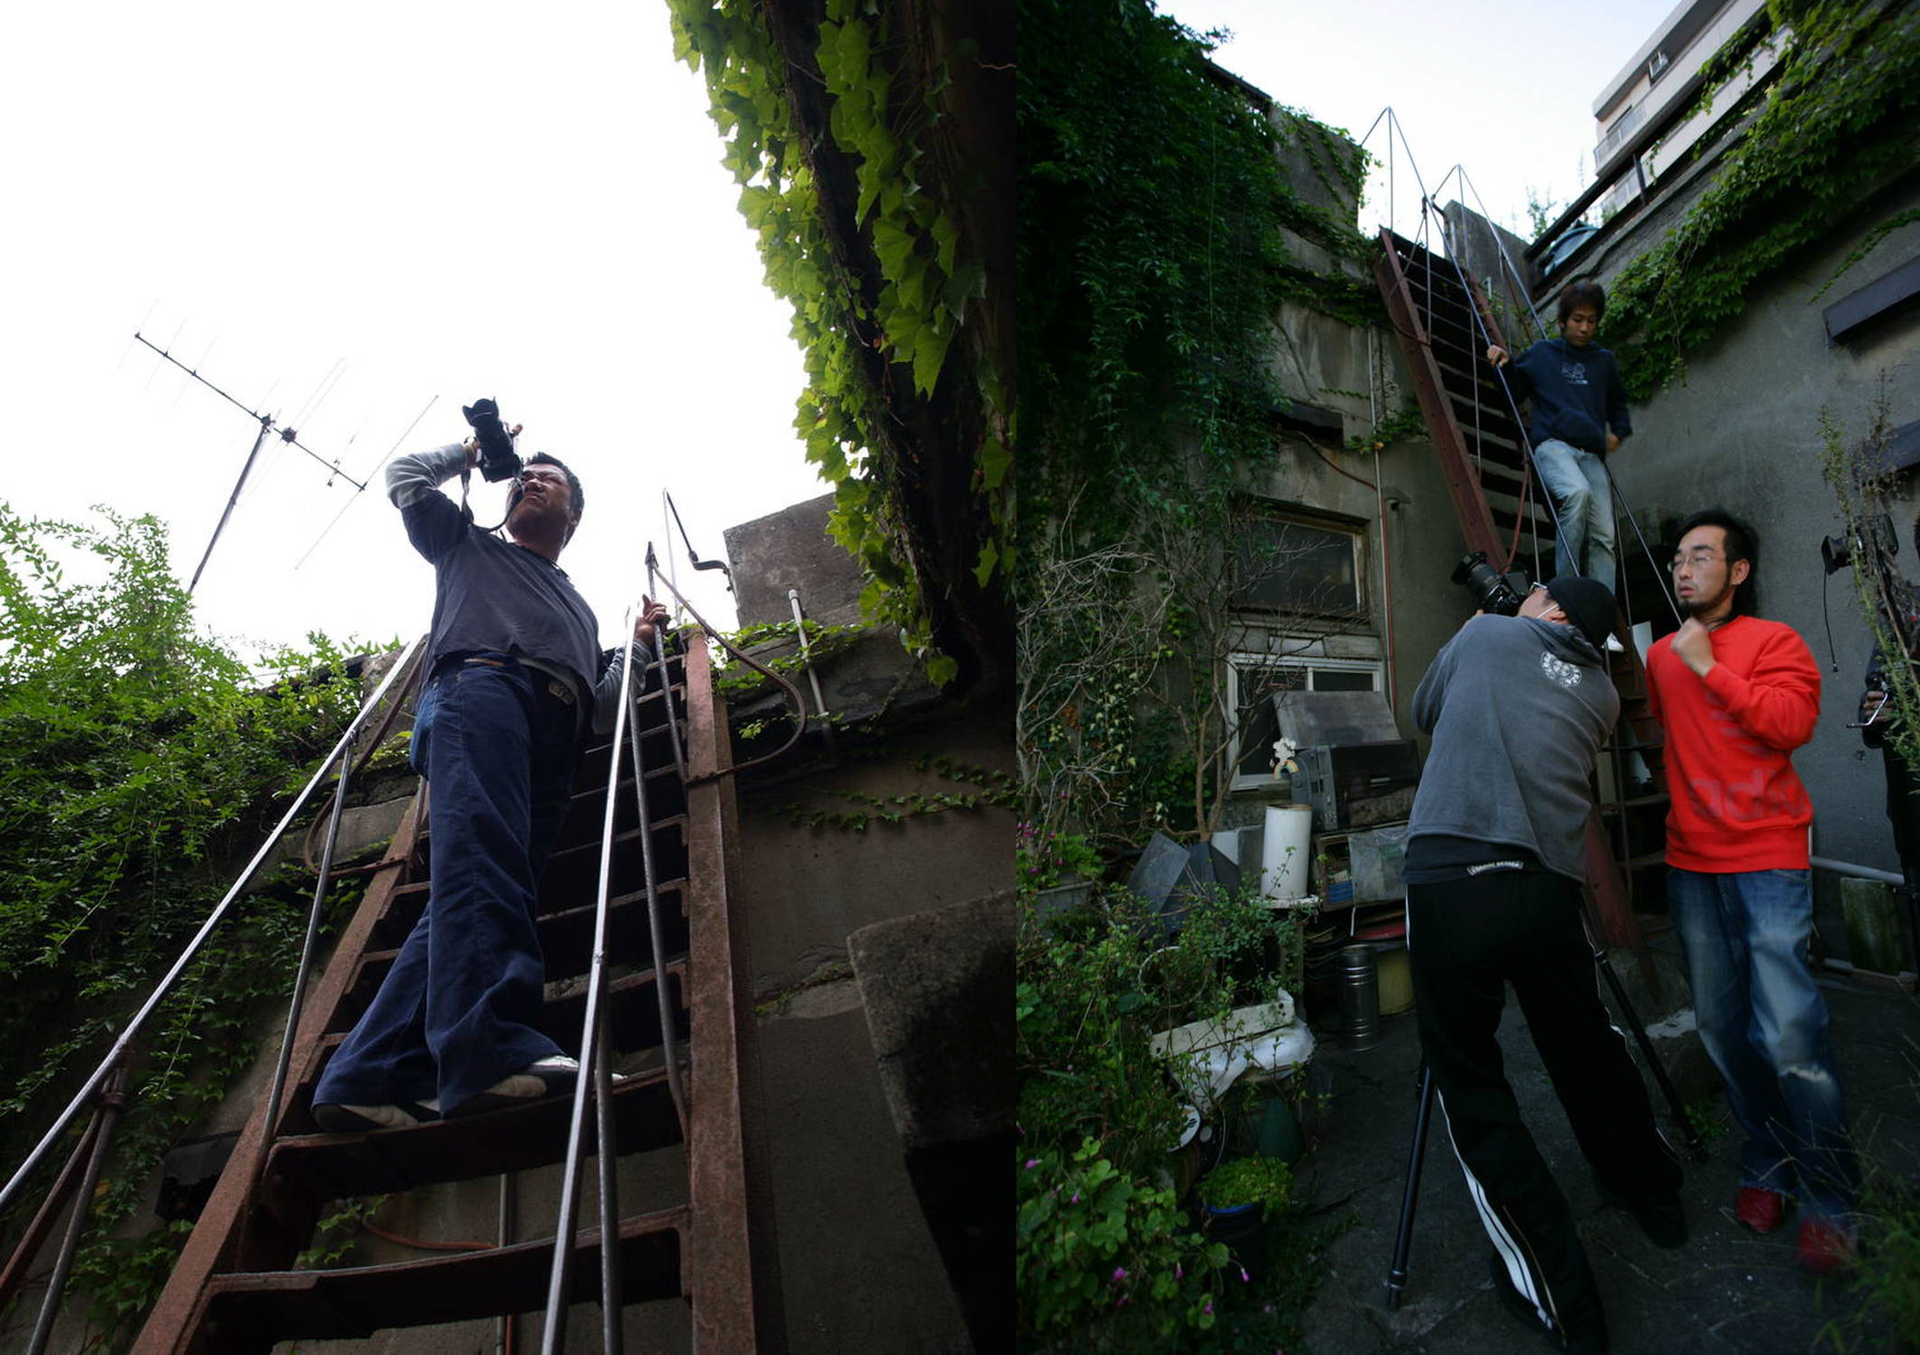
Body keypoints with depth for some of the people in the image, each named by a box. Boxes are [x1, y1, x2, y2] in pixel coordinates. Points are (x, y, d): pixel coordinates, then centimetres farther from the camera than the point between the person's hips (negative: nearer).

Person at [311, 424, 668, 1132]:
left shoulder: (582, 611, 40)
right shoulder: (471, 548, 35)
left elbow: (600, 711, 29)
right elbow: (405, 476, 33)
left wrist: (638, 645, 18)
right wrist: (473, 451, 44)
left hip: (551, 749, 5)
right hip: (482, 685, -4)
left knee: (471, 893, -12)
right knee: (481, 856, -30)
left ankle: (367, 1077, -18)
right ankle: (492, 1047, -47)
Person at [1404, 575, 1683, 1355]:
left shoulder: (1482, 635, 10)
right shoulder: (1600, 692, 19)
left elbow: (1424, 714, 25)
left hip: (1448, 876, -5)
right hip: (1550, 886, 5)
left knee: (1469, 1080, 5)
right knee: (1584, 1048, 26)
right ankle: (1653, 1197, 48)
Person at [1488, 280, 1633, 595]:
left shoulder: (1604, 361, 24)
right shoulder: (1541, 353, 15)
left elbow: (1617, 403, 35)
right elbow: (1516, 392, 22)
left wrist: (1619, 430, 16)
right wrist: (1504, 366, 4)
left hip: (1592, 454, 4)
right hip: (1552, 444, -4)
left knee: (1603, 535, -11)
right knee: (1578, 492, -37)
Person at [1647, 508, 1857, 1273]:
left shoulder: (1773, 641, -2)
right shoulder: (1661, 655, 13)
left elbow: (1793, 723, -16)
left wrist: (1708, 668, -13)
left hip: (1765, 859, -5)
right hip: (1691, 863, 5)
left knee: (1788, 1032, -10)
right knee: (1721, 1026, 8)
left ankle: (1829, 1202, 6)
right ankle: (1766, 1167, 24)